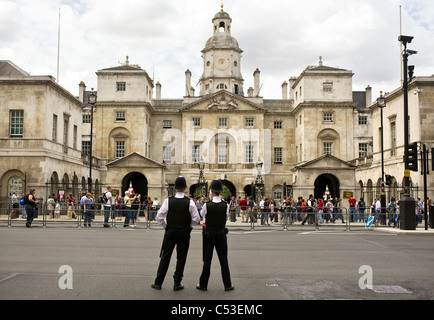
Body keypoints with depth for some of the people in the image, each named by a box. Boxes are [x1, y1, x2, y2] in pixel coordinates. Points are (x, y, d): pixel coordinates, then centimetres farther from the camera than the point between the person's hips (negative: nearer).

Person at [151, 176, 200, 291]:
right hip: (184, 233, -1)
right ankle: (177, 283, 12)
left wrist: (165, 226, 9)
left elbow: (159, 217, -6)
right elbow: (196, 218, -7)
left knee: (165, 257, 9)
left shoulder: (168, 201, -8)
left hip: (170, 231, 1)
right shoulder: (189, 202, -9)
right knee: (181, 258, 8)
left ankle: (158, 282, 14)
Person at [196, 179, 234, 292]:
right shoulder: (226, 205, -9)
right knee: (223, 260, 9)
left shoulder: (207, 205, -14)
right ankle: (227, 285, 14)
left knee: (207, 260, 7)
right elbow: (226, 219, 5)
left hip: (208, 234, -1)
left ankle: (203, 284, 15)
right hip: (221, 234, 1)